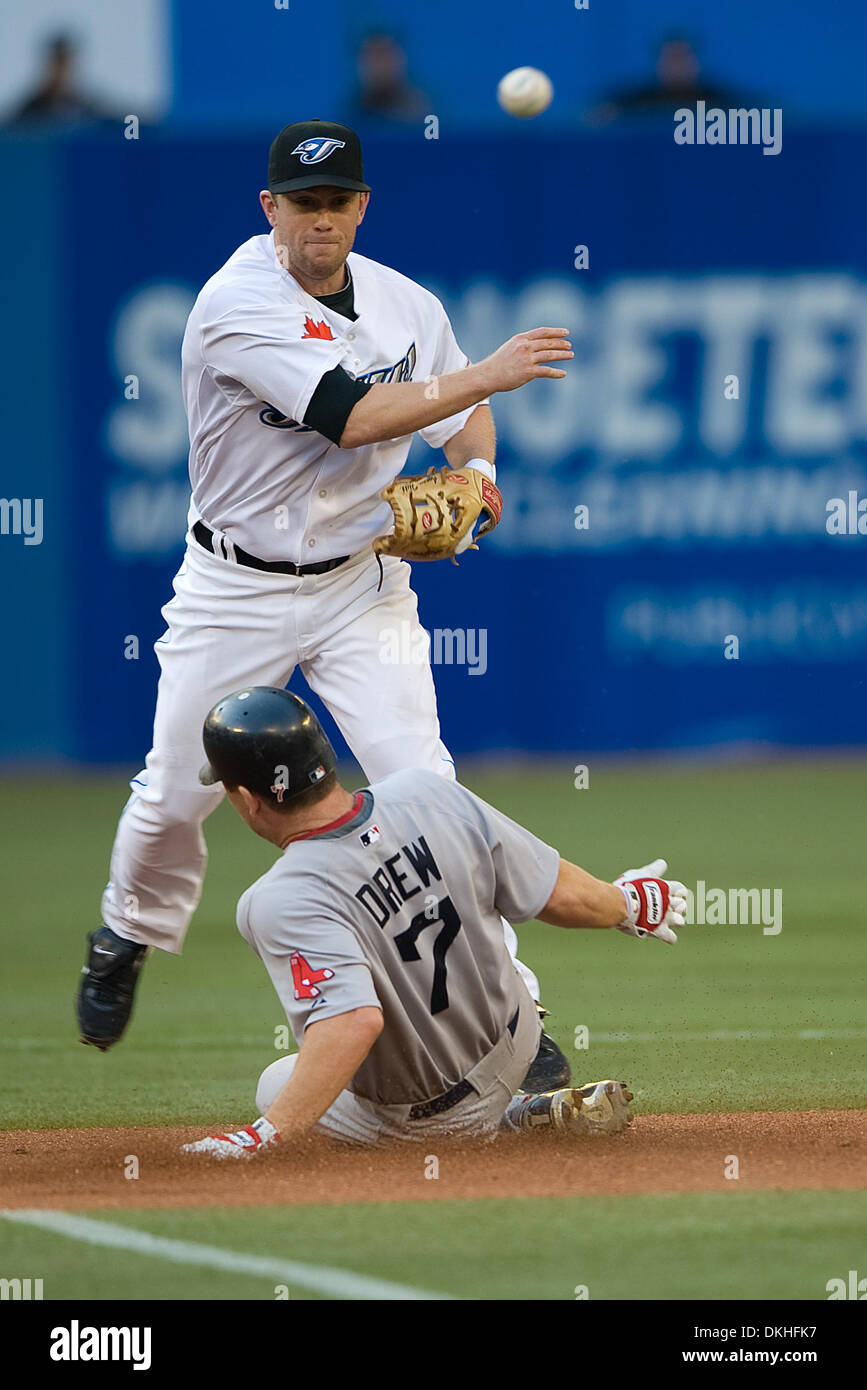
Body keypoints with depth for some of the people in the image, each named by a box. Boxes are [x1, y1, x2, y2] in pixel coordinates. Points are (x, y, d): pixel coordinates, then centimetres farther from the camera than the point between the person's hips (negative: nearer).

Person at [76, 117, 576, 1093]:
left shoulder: (404, 306, -3)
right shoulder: (238, 306, -21)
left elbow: (460, 415, 12)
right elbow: (349, 416, -32)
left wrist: (476, 471, -11)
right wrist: (485, 376, -31)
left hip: (360, 581, 2)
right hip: (237, 588, -2)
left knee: (423, 785, -11)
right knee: (176, 791, 5)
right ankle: (127, 940, 37)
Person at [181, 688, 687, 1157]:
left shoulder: (281, 904, -34)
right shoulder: (429, 793, -17)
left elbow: (354, 1020, -46)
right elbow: (560, 896, -8)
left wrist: (268, 1134, -49)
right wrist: (628, 904, 14)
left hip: (417, 1119, -7)